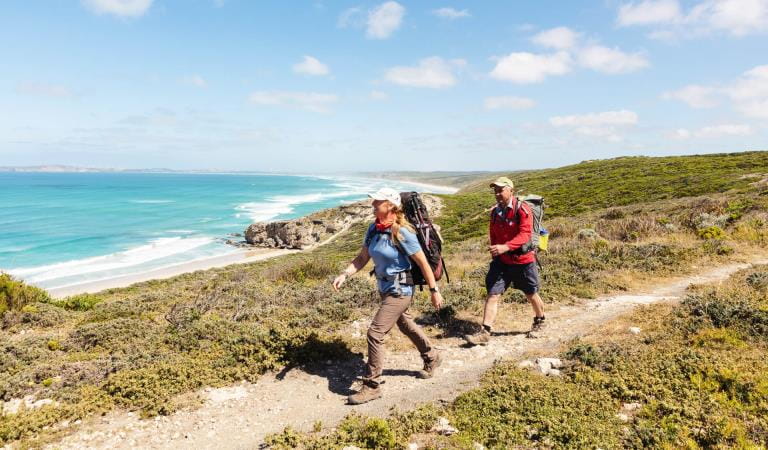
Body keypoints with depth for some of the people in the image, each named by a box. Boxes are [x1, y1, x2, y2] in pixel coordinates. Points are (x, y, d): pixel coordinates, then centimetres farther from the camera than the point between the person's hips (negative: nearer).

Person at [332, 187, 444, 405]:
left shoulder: (402, 232, -22)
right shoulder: (373, 229, -1)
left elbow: (423, 262, -16)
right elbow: (362, 258, 4)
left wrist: (434, 291, -12)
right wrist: (344, 275, -11)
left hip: (399, 290, -8)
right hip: (385, 288, 8)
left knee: (375, 333, -11)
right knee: (406, 325, 26)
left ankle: (372, 386, 3)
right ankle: (431, 358, 50)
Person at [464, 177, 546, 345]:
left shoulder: (522, 209, -14)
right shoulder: (495, 211, 6)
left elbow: (525, 234, -25)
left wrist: (505, 247, -37)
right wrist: (494, 254, 12)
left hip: (523, 260, -4)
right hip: (501, 261, 5)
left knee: (531, 294, 14)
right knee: (493, 294, -5)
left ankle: (539, 322, 40)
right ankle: (484, 332, -6)